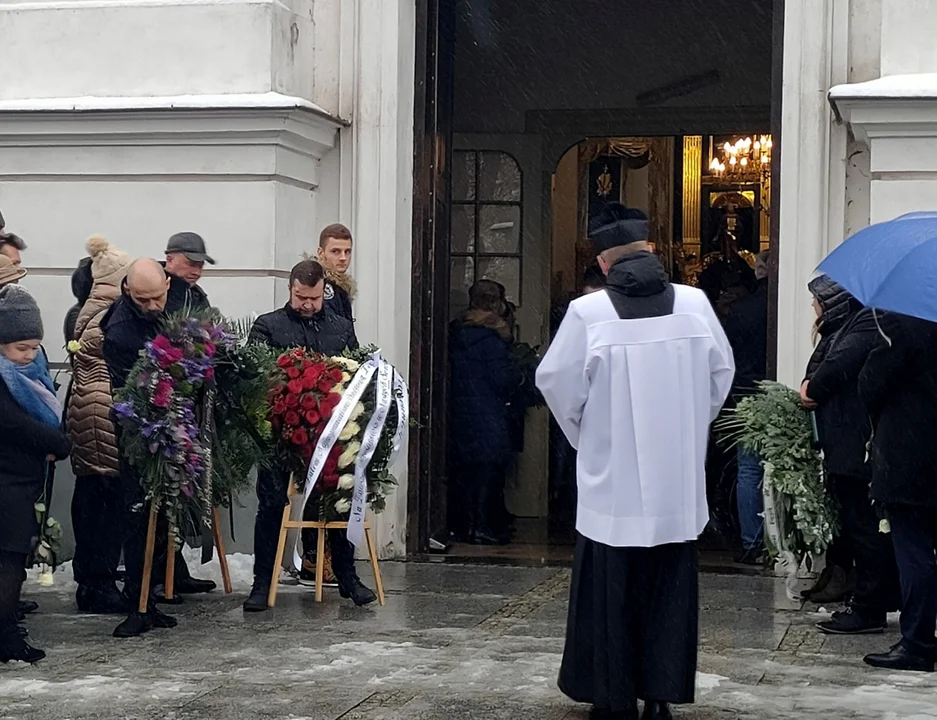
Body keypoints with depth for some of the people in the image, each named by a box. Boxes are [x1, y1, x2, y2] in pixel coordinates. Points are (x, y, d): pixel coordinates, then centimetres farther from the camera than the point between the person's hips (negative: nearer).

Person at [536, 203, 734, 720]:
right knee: (670, 593, 11)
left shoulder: (587, 313, -12)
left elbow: (557, 384, -4)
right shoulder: (694, 304, -4)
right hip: (679, 484, 2)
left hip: (612, 480, -2)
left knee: (612, 596, 8)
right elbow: (721, 373, 8)